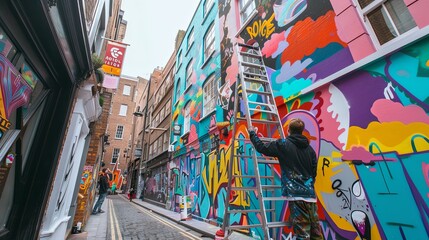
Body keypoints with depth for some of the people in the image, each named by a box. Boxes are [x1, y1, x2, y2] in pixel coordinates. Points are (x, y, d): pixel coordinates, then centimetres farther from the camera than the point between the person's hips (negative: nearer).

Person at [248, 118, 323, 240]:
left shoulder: (283, 144, -6)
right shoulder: (310, 149, 13)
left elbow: (261, 147, -5)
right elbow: (314, 172, 18)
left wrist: (252, 133, 10)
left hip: (296, 194, -7)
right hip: (310, 194, 7)